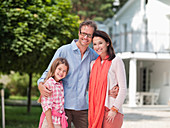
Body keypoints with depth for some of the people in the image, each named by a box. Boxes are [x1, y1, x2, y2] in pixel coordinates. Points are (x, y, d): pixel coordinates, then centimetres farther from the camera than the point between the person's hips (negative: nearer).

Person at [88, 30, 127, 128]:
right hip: (95, 109, 6)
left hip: (110, 109, -5)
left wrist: (114, 109, -13)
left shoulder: (116, 61, -4)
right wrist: (91, 110, 12)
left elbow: (123, 89, -8)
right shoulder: (93, 63, 14)